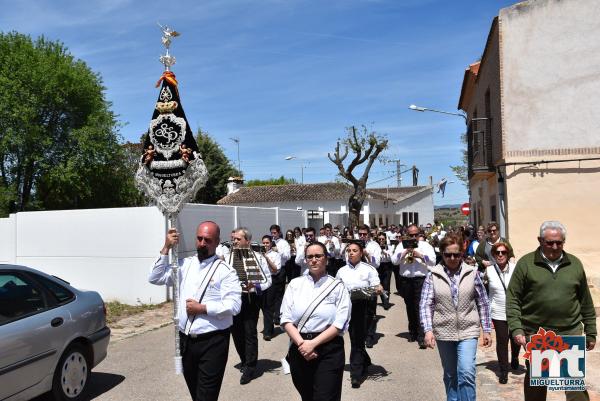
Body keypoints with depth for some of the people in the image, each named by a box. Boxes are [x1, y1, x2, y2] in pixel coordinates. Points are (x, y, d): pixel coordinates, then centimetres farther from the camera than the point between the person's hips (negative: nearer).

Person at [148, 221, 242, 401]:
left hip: (212, 342, -5)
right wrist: (166, 249, -4)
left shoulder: (225, 270, -8)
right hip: (186, 340, 5)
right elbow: (155, 278, 3)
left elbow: (234, 305, -17)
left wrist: (202, 308, -16)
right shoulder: (185, 265, 9)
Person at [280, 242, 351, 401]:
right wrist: (301, 343, -14)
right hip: (299, 350, 3)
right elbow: (286, 319, 0)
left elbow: (340, 323, -8)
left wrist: (313, 343, -16)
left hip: (328, 351, -2)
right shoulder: (295, 284, 5)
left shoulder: (337, 287, 0)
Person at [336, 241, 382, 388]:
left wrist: (378, 290, -25)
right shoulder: (342, 271, 11)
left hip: (364, 308, -3)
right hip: (347, 307, 3)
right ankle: (365, 362, 35)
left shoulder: (369, 269, 1)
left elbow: (376, 288, -3)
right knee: (355, 339, 9)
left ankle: (356, 374, 4)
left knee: (358, 340, -4)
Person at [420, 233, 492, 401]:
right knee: (450, 375, 15)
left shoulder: (472, 273, -2)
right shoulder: (433, 275, -5)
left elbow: (483, 303, 4)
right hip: (444, 332, 1)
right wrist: (428, 330, -18)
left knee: (467, 374, -13)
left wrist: (487, 330, 4)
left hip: (468, 331, -1)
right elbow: (426, 305, -8)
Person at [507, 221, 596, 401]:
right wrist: (516, 329, -12)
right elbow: (512, 299, -4)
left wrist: (590, 332, 12)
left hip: (570, 333, 2)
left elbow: (586, 301, 12)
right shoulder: (526, 263, -3)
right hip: (535, 334, -1)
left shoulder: (575, 264, 6)